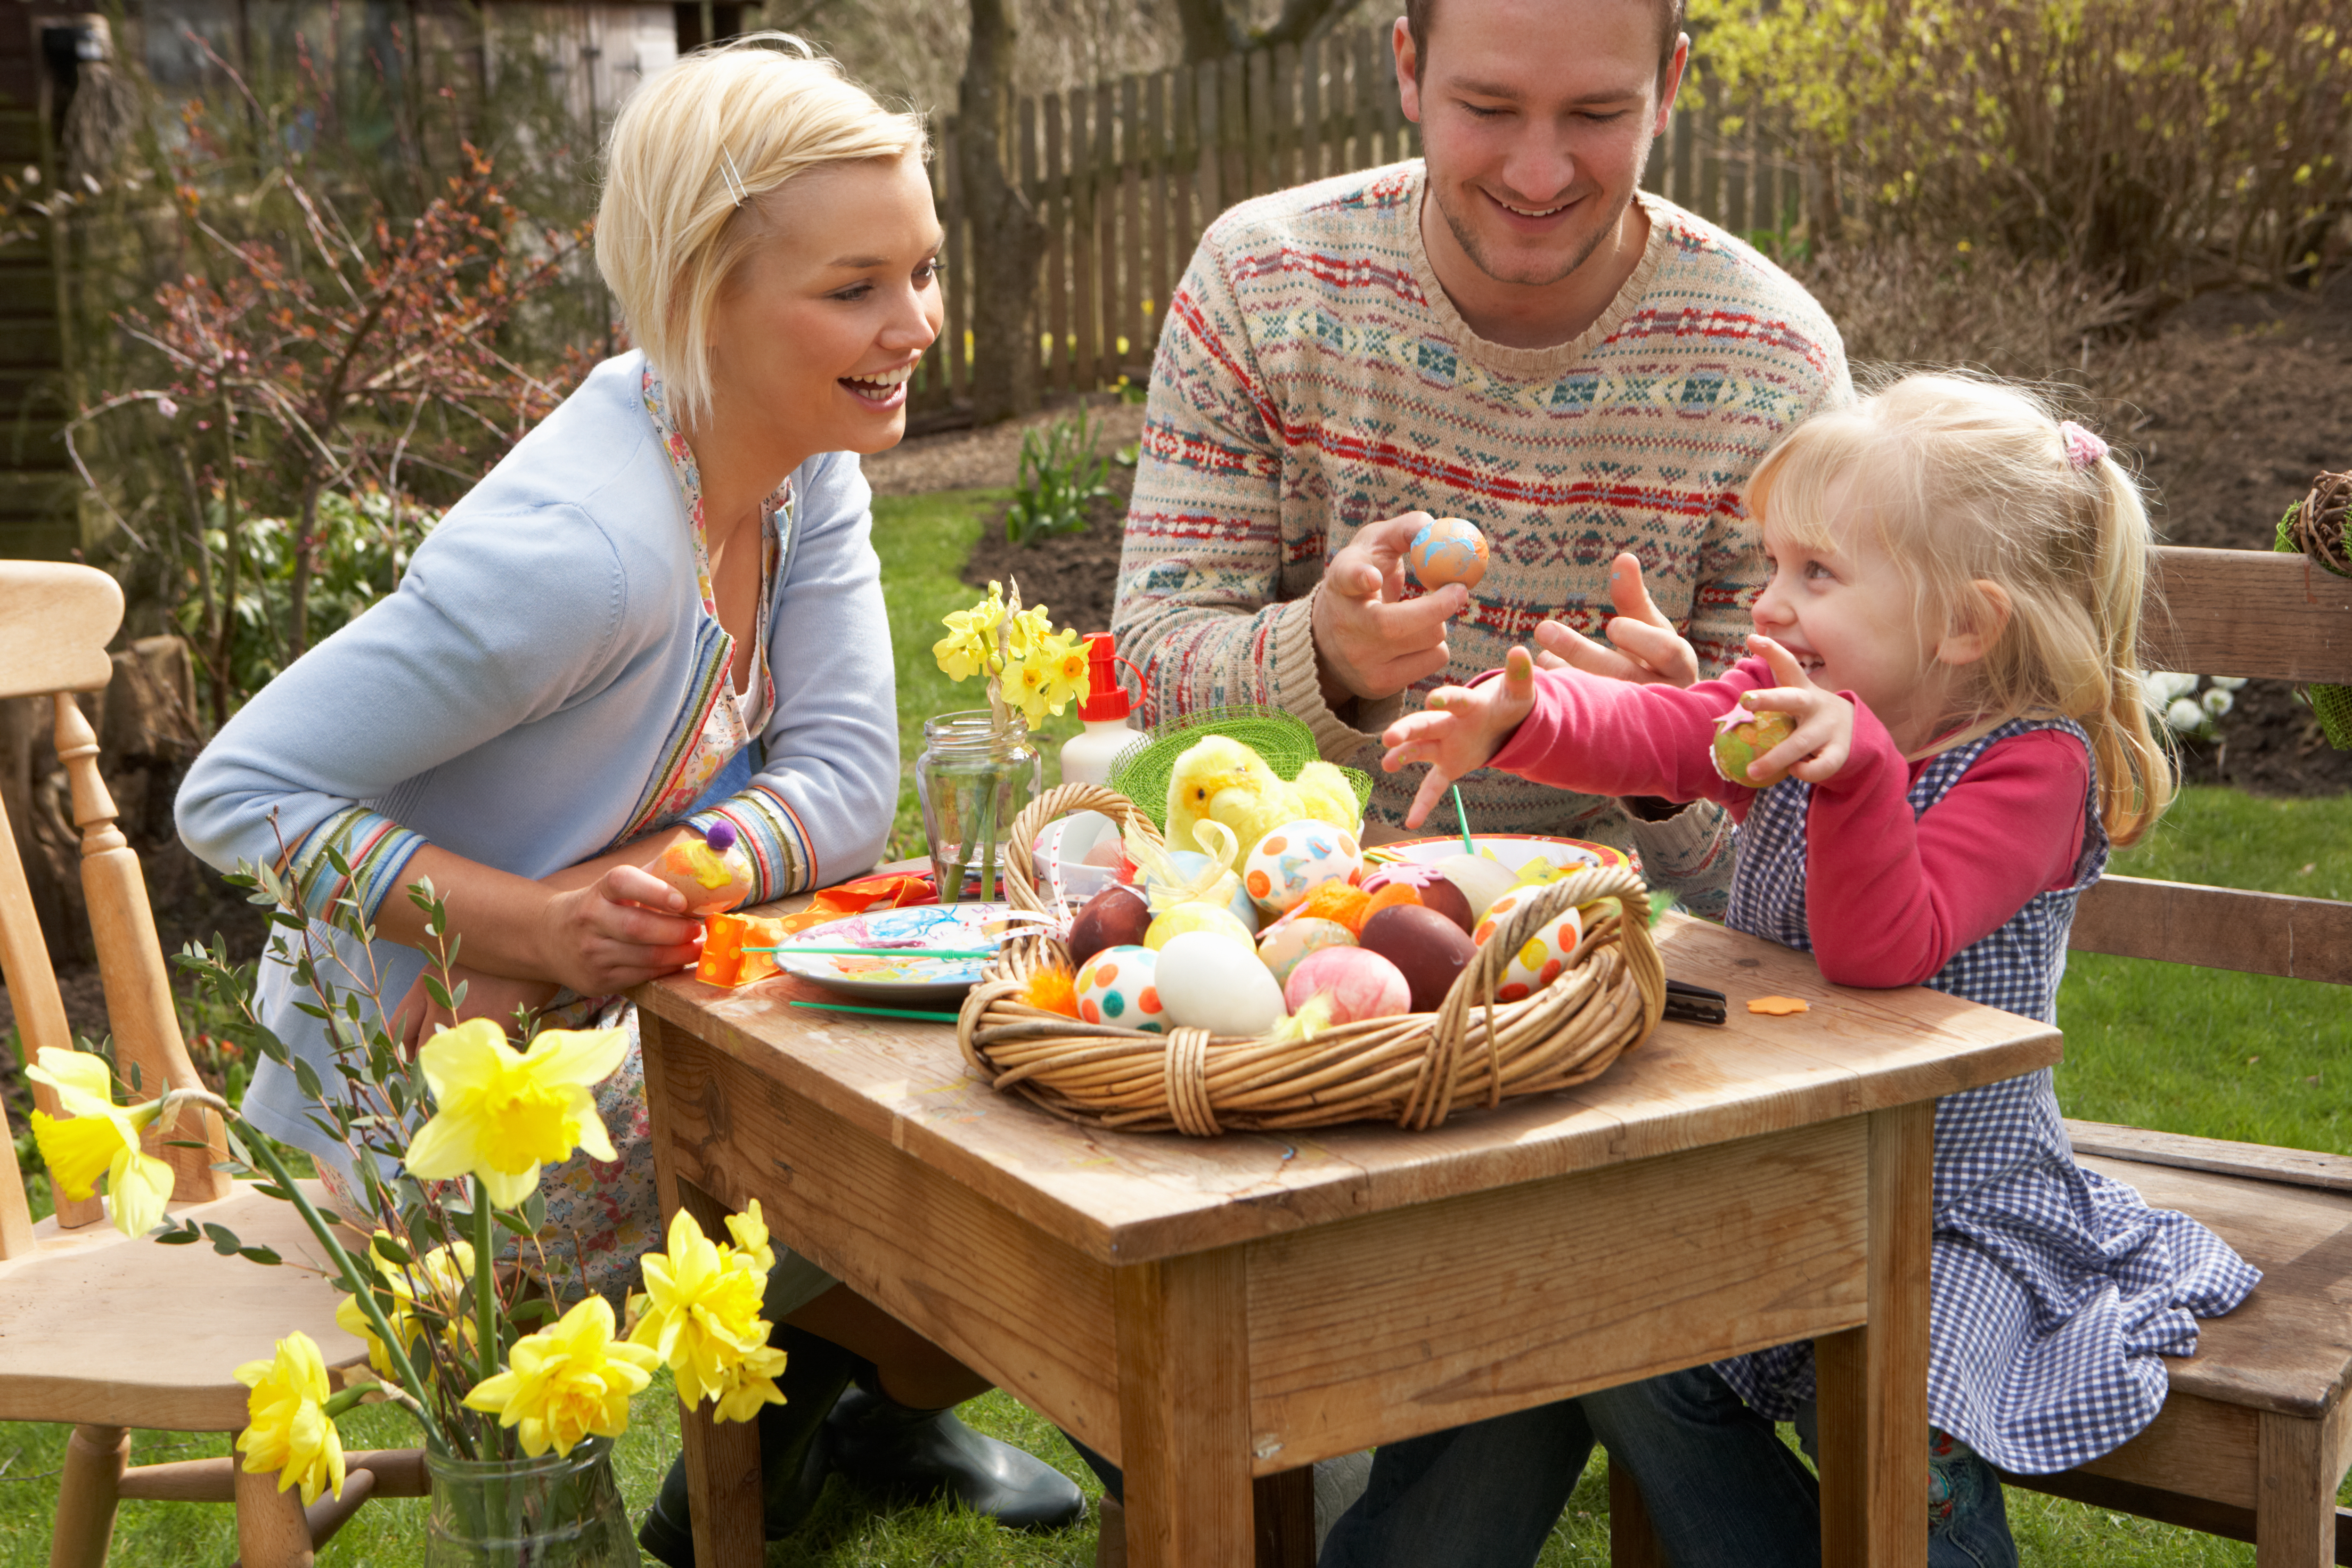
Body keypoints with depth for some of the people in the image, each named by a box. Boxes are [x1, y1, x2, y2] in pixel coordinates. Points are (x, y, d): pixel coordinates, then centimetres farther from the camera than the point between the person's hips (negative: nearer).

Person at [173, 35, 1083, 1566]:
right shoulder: (590, 550, -30)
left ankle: (839, 1399, 25)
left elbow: (846, 780, -9)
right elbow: (236, 795, -25)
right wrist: (535, 926, -34)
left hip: (603, 1032, 8)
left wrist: (649, 886, -27)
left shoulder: (806, 462, -4)